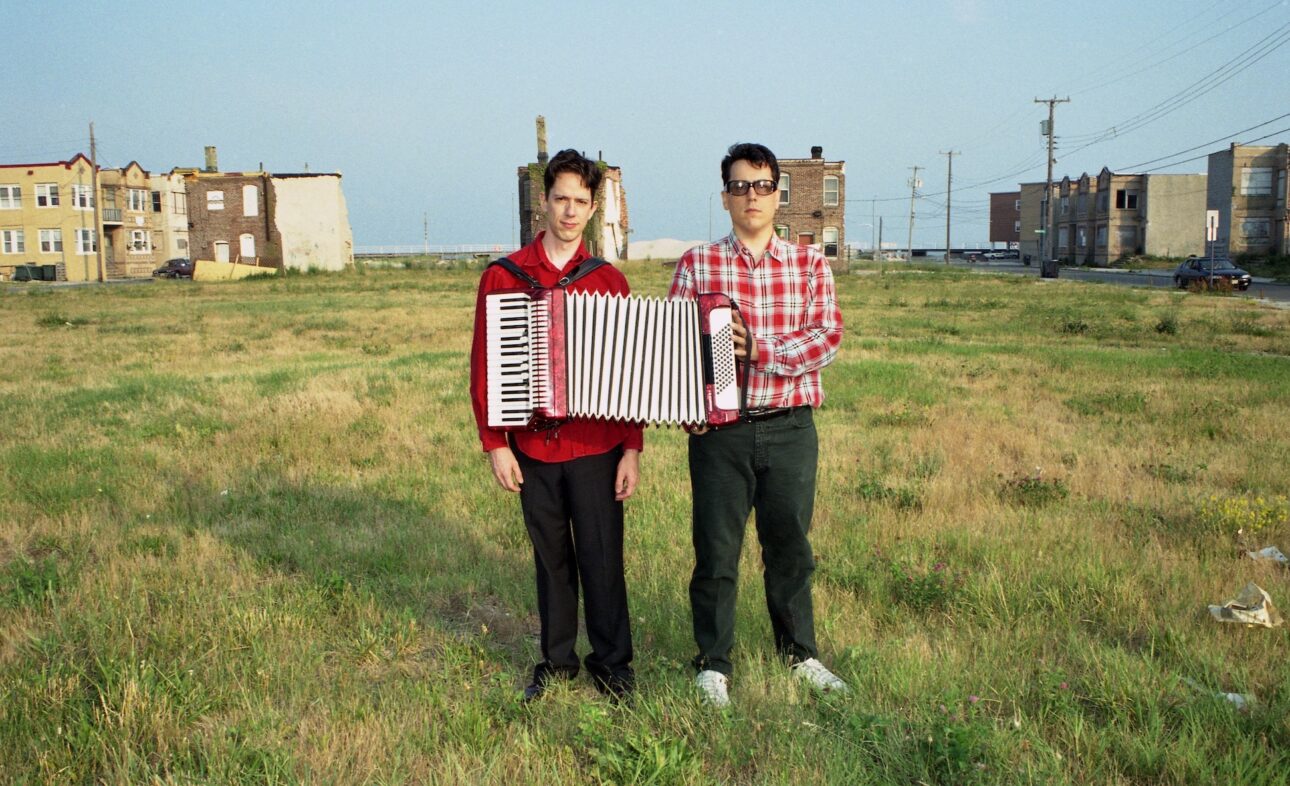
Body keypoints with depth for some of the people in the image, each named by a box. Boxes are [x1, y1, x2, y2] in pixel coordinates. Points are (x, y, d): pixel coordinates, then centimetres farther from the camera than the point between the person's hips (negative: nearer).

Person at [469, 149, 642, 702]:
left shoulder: (608, 281, 2)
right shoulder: (504, 277, 1)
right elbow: (484, 365, 1)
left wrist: (632, 449, -2)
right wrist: (494, 443, -3)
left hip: (597, 448, -1)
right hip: (533, 448, 1)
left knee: (602, 558, 3)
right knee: (551, 558, 12)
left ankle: (611, 662, 19)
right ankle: (557, 659, 27)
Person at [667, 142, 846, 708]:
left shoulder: (808, 263, 5)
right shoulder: (697, 263, 2)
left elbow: (827, 337, -7)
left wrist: (757, 349, -18)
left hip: (790, 427, 1)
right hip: (719, 428, -1)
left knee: (790, 545, 13)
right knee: (717, 550, 6)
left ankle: (799, 652, 31)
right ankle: (713, 663, 21)